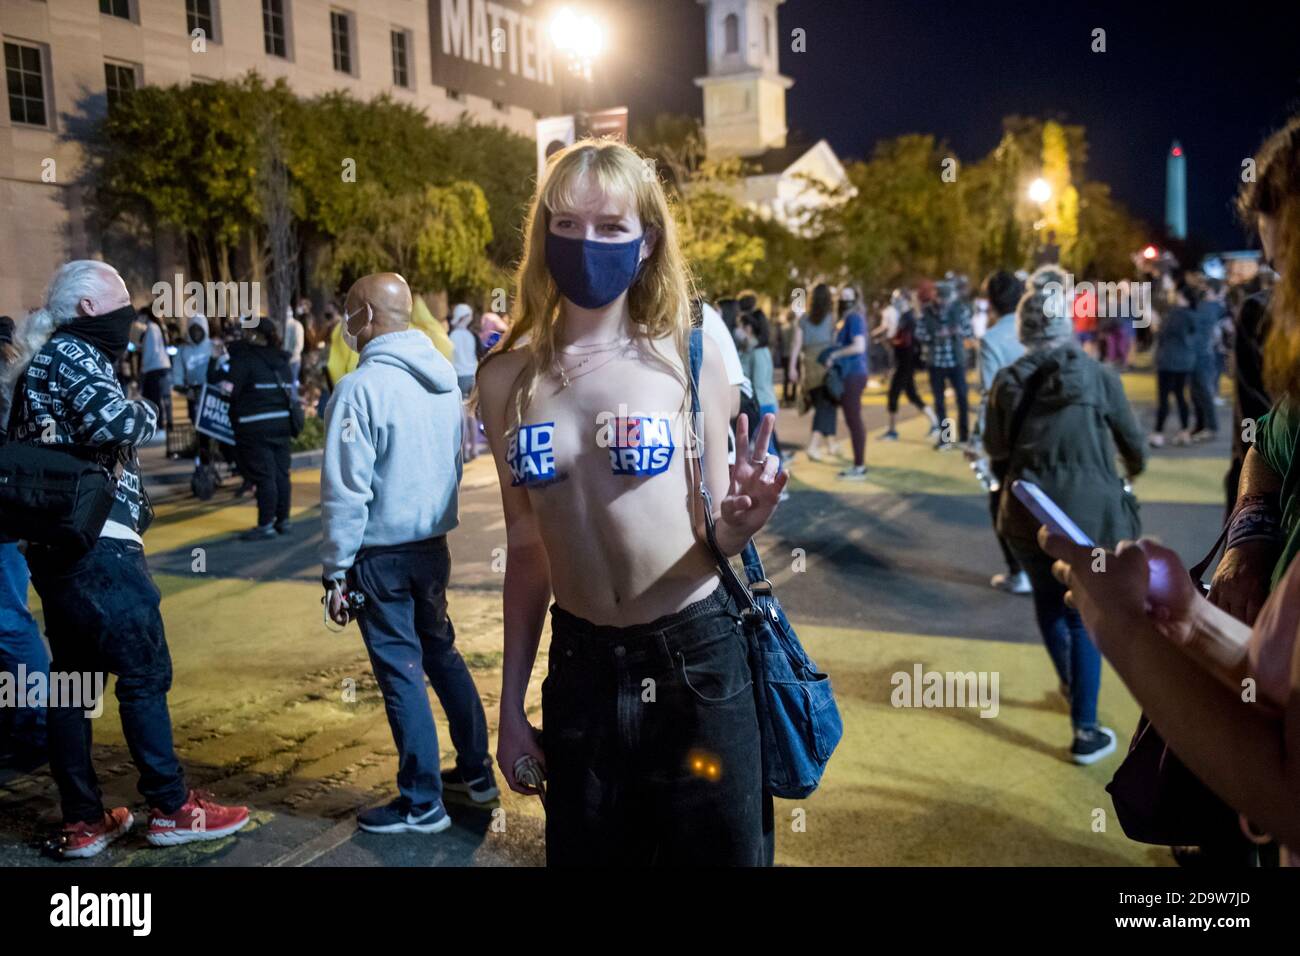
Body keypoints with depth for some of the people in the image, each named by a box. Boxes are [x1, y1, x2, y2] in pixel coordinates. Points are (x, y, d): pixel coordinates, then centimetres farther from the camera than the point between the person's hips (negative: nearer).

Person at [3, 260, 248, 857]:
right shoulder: (73, 355, -9)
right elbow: (112, 424, -24)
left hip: (55, 542, 10)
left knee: (74, 676, 11)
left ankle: (82, 821, 16)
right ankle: (171, 808, 5)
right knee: (145, 673, -2)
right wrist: (150, 411, -6)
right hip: (97, 544, -10)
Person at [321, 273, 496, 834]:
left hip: (382, 555, -7)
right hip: (433, 542, 7)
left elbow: (346, 491, -17)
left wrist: (336, 569, -10)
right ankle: (476, 771, 30)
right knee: (442, 653, 20)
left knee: (401, 672, 3)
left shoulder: (362, 388, -18)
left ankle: (422, 804, 14)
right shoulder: (444, 378, 3)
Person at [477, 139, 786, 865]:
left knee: (719, 852, 12)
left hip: (696, 659, -2)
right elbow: (526, 548, 6)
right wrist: (511, 703, 8)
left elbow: (713, 538, -4)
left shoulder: (687, 357, -8)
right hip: (579, 665, 3)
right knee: (584, 852, 18)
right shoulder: (507, 376, -1)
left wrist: (740, 523, -28)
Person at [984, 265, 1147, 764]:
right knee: (1085, 618, 7)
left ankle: (1070, 686, 44)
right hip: (1087, 510, -2)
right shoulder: (1098, 375, -6)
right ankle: (1085, 733, 9)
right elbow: (1132, 442, 5)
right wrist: (1135, 466, 28)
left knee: (1048, 600, 25)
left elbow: (995, 450, 8)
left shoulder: (1007, 381, -1)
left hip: (1026, 511, 2)